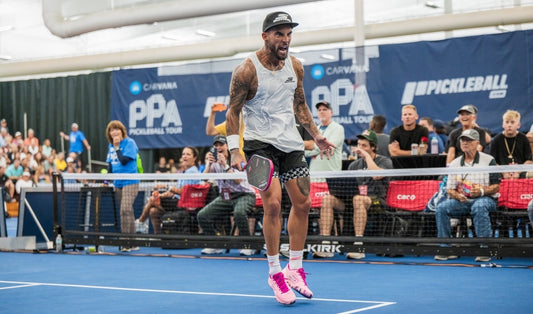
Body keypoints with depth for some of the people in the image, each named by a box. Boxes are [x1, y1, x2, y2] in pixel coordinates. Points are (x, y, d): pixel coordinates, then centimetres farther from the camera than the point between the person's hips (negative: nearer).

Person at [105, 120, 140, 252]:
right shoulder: (111, 146, 13)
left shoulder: (129, 143, -9)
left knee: (125, 210, -19)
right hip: (118, 183, 8)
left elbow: (124, 160, -19)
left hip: (130, 182, -8)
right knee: (127, 211, 10)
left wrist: (117, 147, -13)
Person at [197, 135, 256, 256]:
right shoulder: (215, 162, 5)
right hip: (224, 197, 5)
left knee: (239, 213, -39)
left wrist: (225, 165, -29)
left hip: (244, 195, -5)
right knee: (202, 215, -15)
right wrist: (209, 164, -28)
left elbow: (238, 180, -22)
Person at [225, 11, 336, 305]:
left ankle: (295, 269, 20)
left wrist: (316, 134, 14)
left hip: (290, 142, 6)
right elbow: (232, 111, -8)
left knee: (302, 203, 5)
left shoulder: (295, 66, 4)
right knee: (273, 203, -18)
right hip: (259, 142, -6)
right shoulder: (246, 70, -13)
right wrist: (235, 151, -16)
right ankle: (275, 273, -5)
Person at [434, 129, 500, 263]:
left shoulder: (488, 160, 3)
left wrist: (482, 191, -21)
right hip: (462, 201, 4)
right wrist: (457, 195, -12)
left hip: (485, 199, -4)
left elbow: (496, 187, -2)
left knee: (479, 207, -39)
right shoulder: (454, 163, 14)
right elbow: (450, 189, 12)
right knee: (441, 207, -23)